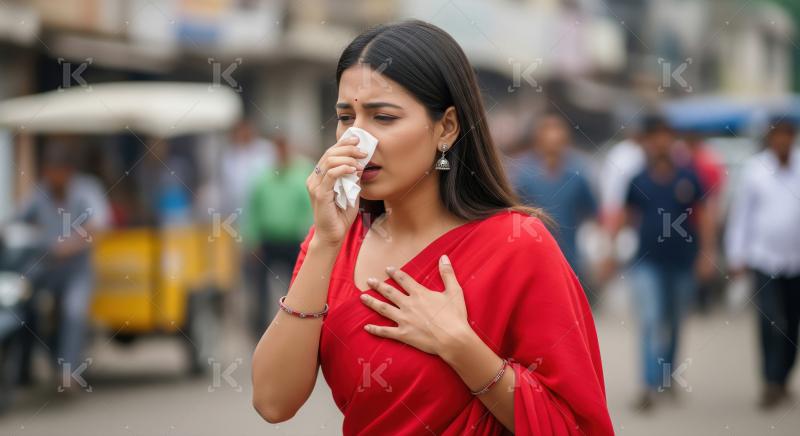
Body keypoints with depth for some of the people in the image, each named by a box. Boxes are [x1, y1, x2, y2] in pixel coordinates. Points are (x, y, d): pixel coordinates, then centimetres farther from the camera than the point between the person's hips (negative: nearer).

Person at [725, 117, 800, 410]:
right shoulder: (754, 169, -1)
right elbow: (741, 213, 3)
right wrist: (737, 255, 1)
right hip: (764, 257, -2)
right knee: (770, 323, -12)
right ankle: (772, 384, -10)